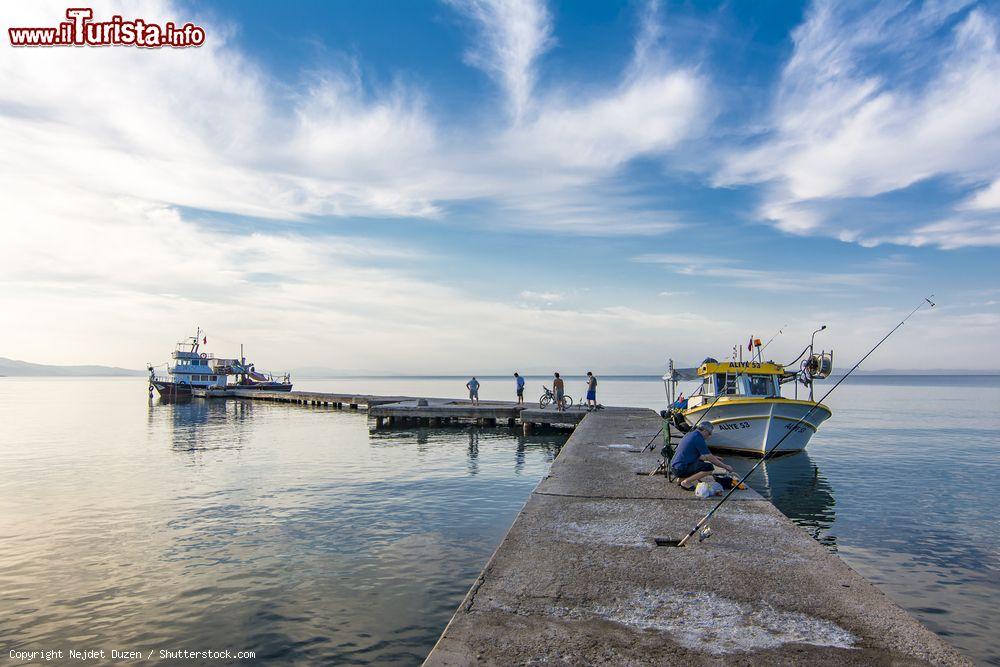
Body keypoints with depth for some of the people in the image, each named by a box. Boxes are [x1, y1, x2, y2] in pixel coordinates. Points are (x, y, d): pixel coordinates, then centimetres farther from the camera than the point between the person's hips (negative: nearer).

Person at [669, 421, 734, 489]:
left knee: (701, 460, 29)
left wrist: (714, 457, 30)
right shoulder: (698, 439, -13)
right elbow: (710, 458, -9)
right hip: (681, 469, -10)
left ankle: (682, 478, 16)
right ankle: (686, 482, -9)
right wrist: (725, 466, 3)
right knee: (709, 467, -15)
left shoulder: (690, 434, 15)